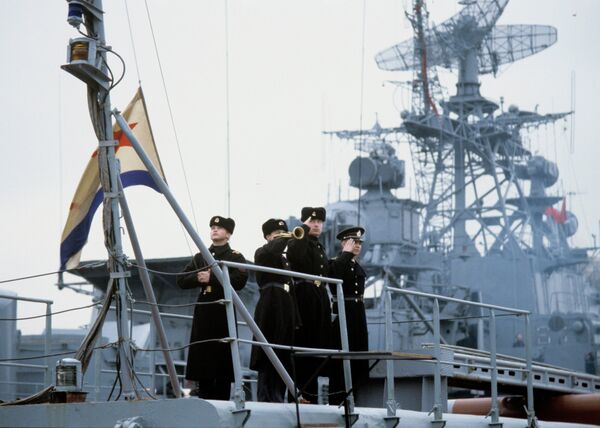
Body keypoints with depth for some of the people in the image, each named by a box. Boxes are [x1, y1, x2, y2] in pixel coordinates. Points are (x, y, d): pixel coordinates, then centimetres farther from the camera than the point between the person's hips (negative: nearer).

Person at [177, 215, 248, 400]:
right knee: (202, 357, 2)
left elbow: (239, 280, -14)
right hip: (203, 313, 4)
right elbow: (181, 280, 11)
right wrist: (199, 278, -9)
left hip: (223, 311, -4)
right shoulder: (199, 257, 17)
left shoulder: (235, 257, 4)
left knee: (222, 360, -5)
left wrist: (211, 278, -17)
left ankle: (221, 401, -2)